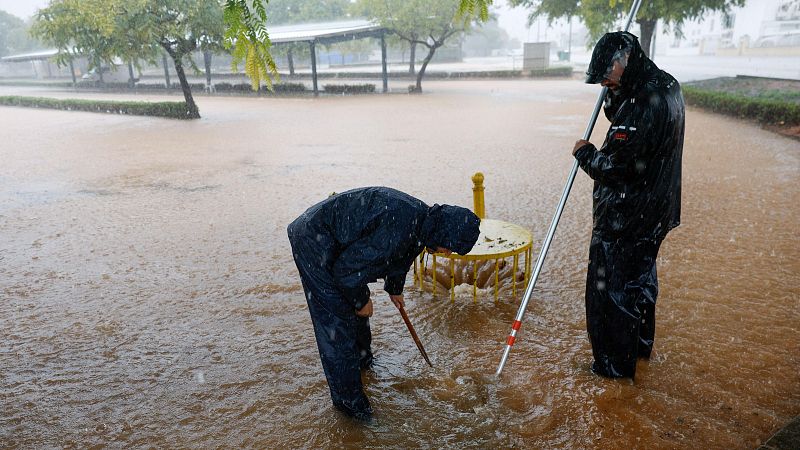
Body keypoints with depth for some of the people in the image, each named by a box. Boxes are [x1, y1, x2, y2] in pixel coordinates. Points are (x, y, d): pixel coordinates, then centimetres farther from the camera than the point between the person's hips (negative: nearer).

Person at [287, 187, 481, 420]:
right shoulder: (397, 231, -33)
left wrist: (395, 289, 37)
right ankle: (347, 397, 8)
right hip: (313, 241, -10)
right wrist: (361, 301, -9)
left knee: (357, 307, 23)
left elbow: (400, 257, 21)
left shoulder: (422, 219, -1)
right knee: (336, 319, -5)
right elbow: (347, 269, -27)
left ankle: (362, 357, 47)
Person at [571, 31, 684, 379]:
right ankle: (641, 343, 44)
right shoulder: (666, 86, 4)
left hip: (625, 217, -10)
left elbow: (615, 166, -27)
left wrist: (585, 152, -9)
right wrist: (615, 94, -1)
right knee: (640, 276, 25)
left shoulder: (644, 102, -28)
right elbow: (624, 122, 15)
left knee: (610, 288, 5)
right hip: (653, 210, 10)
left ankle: (616, 363, 21)